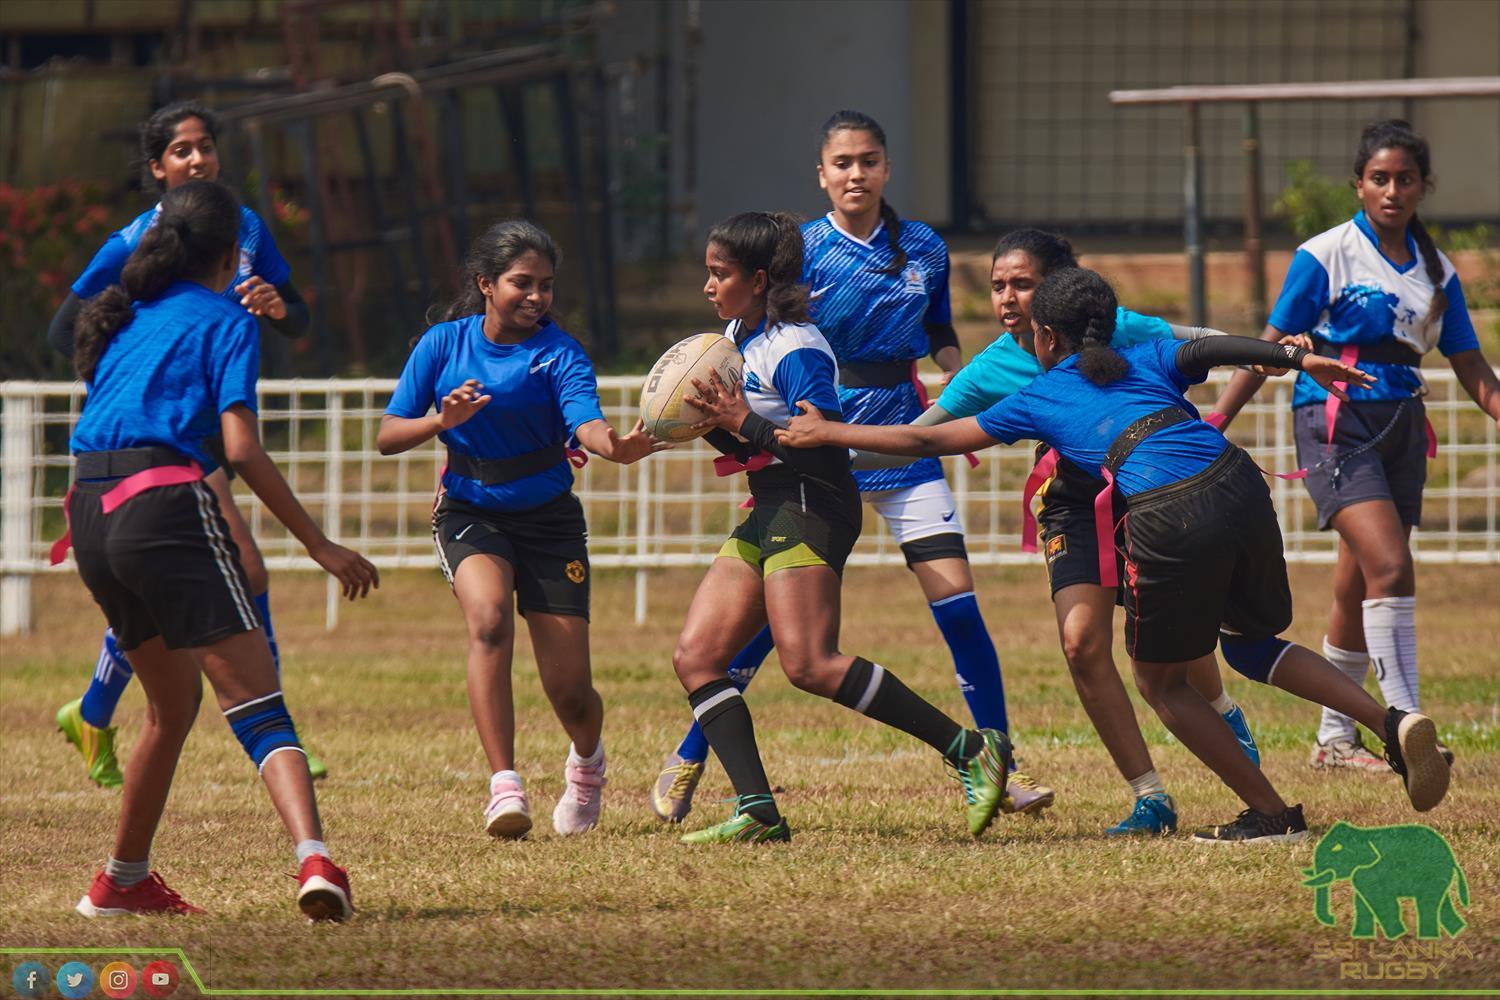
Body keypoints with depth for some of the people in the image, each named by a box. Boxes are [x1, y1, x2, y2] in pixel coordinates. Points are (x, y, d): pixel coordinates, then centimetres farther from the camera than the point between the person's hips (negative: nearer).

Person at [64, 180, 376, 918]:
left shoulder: (125, 318, 22)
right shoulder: (225, 322, 3)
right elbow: (241, 449, -7)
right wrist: (320, 545, -6)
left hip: (92, 514, 7)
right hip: (165, 506, -7)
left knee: (172, 705, 24)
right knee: (257, 705, -13)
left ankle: (121, 881, 31)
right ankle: (313, 858, -33)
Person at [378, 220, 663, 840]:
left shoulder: (559, 352, -10)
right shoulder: (443, 345, -4)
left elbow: (585, 421, -28)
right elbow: (387, 437, -4)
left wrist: (615, 447, -51)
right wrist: (443, 420, -24)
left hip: (548, 519, 0)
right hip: (470, 515, 0)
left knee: (570, 691, -2)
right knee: (489, 616, -32)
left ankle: (586, 761, 37)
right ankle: (504, 787, -31)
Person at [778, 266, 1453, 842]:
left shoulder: (1038, 399, 20)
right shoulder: (1149, 361, 26)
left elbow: (928, 441, 26)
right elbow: (1216, 349, 5)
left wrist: (828, 434, 35)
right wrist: (1298, 358, -3)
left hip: (1169, 521, -5)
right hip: (1238, 487, 5)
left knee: (1160, 680, 17)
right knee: (1251, 642, 25)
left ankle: (1271, 813, 12)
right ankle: (1394, 722, 4)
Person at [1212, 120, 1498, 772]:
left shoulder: (1436, 272, 11)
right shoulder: (1326, 256, -4)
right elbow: (1271, 347, -1)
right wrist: (1214, 422, -6)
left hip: (1401, 424, 5)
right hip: (1336, 420, -5)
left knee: (1358, 593, 9)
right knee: (1390, 567, -20)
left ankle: (1334, 741, 21)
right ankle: (1405, 726, -21)